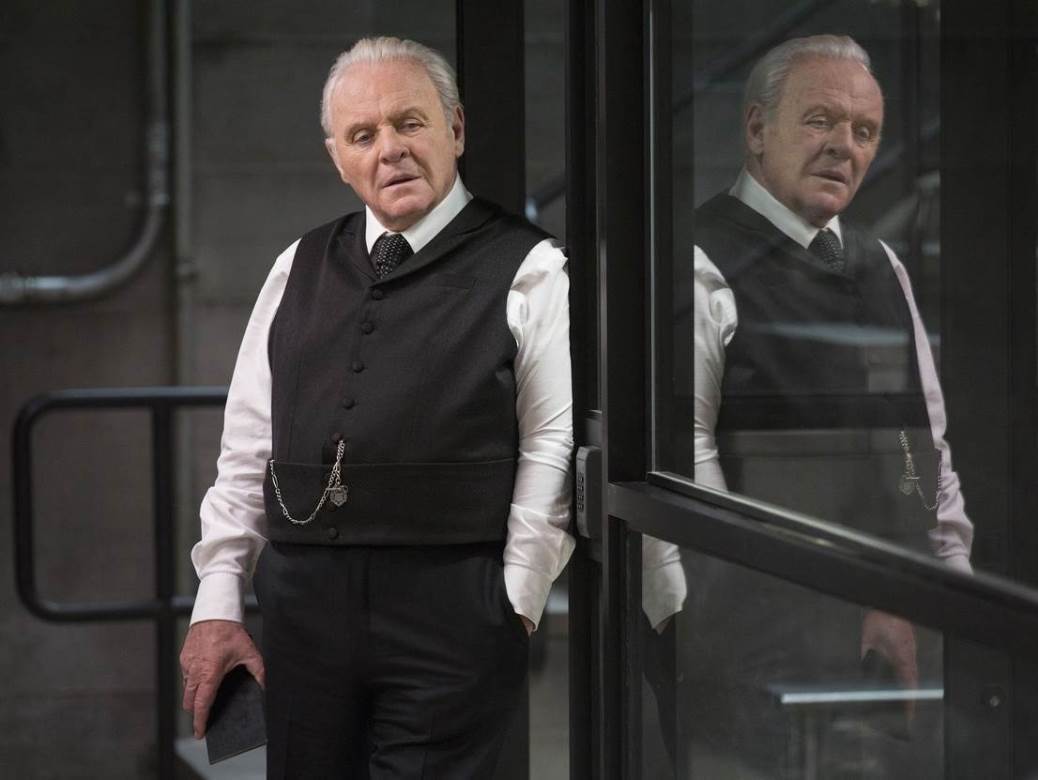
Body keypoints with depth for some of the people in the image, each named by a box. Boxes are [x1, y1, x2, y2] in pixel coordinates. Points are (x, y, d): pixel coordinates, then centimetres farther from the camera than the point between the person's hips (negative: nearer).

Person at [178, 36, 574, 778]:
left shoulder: (526, 270, 0)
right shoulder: (300, 269, 14)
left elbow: (553, 446, -6)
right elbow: (248, 445, 14)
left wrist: (513, 606, -10)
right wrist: (217, 604, 9)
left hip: (450, 606, -4)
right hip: (303, 600, 4)